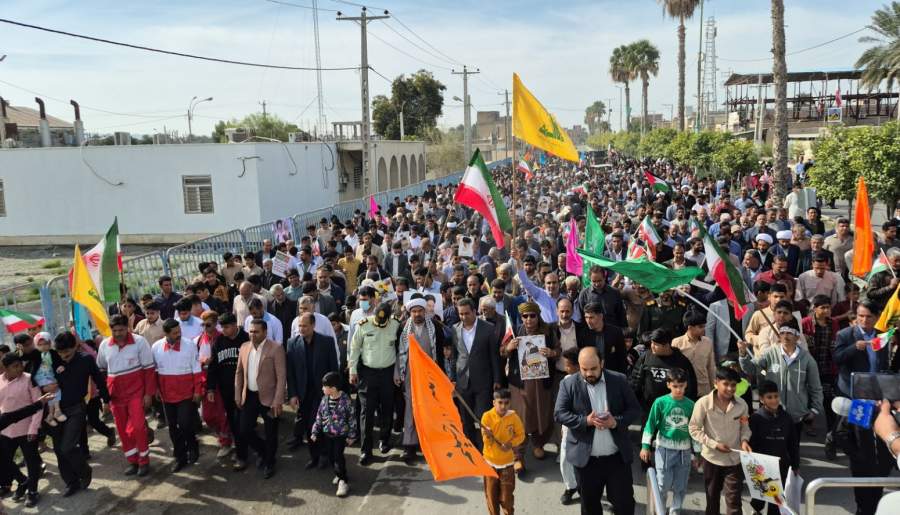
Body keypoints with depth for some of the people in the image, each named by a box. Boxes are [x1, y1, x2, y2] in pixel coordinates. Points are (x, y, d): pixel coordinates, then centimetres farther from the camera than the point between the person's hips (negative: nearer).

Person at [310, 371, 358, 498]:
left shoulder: (346, 400, -17)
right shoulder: (324, 399, -2)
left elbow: (352, 418, -11)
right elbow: (319, 416, 8)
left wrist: (351, 436, -9)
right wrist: (315, 432, 6)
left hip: (341, 435, -5)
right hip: (327, 434, 6)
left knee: (338, 455, -11)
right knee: (330, 455, 10)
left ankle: (343, 481, -4)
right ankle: (339, 473, 31)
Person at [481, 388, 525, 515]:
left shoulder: (513, 416, -12)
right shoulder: (487, 416, -14)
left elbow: (521, 434, 0)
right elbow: (486, 441, -10)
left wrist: (511, 444, -17)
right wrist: (488, 436, -33)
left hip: (507, 462, 0)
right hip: (490, 461, 0)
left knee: (507, 495, 6)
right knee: (491, 494, 10)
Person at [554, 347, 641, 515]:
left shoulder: (619, 380, -2)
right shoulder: (569, 384, -5)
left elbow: (635, 409, 0)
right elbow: (559, 413, -9)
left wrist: (617, 422, -19)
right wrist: (585, 420, -23)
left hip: (618, 456, 0)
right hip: (586, 458, 0)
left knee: (624, 502, 9)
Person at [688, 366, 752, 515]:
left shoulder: (741, 404, -7)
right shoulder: (703, 403, -15)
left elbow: (745, 427, 6)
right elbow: (694, 429, -11)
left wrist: (744, 440, -15)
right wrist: (714, 444, -18)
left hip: (734, 459, 1)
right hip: (711, 458, -1)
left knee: (734, 500, 0)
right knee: (712, 497, 19)